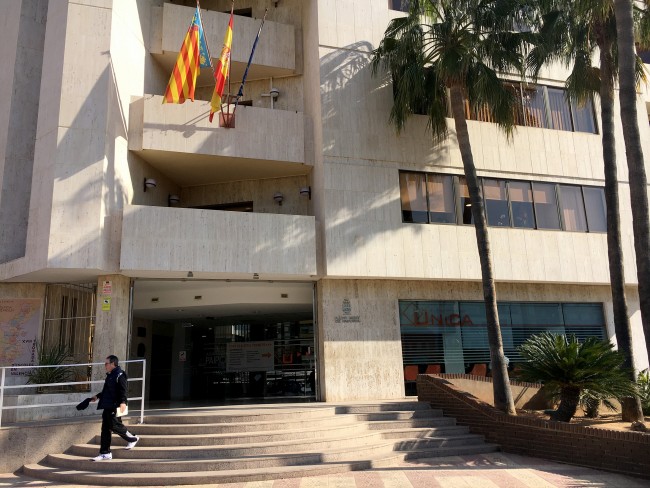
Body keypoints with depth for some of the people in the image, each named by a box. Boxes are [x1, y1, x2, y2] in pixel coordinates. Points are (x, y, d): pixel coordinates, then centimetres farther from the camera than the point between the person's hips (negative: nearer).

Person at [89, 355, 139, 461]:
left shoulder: (120, 375, -12)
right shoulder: (109, 375, 17)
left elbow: (123, 390, -21)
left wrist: (123, 402, -32)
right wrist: (98, 396, 29)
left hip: (115, 407, -9)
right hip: (107, 406, 9)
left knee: (114, 426, -5)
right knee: (105, 428, 8)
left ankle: (133, 439, 17)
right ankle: (105, 453, 13)